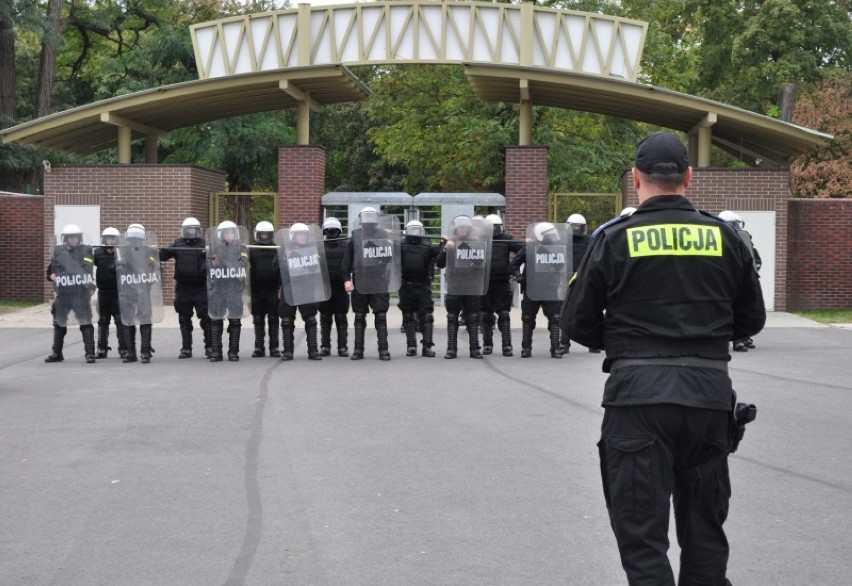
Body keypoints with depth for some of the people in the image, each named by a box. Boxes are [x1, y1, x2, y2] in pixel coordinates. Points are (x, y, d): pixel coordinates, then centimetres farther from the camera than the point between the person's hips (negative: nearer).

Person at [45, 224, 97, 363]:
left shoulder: (86, 250, 1)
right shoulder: (58, 251, 6)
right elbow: (51, 268, 14)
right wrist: (51, 275, -7)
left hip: (82, 293, -3)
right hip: (63, 293, 3)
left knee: (86, 323, -6)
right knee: (59, 324, 13)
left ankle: (90, 353, -3)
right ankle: (56, 353, 24)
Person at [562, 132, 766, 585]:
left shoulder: (615, 238, -4)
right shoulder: (724, 237, 4)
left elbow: (577, 323, 1)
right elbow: (751, 320, 13)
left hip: (638, 394, -3)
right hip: (709, 392, 3)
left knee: (642, 531, 1)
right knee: (705, 530, 16)